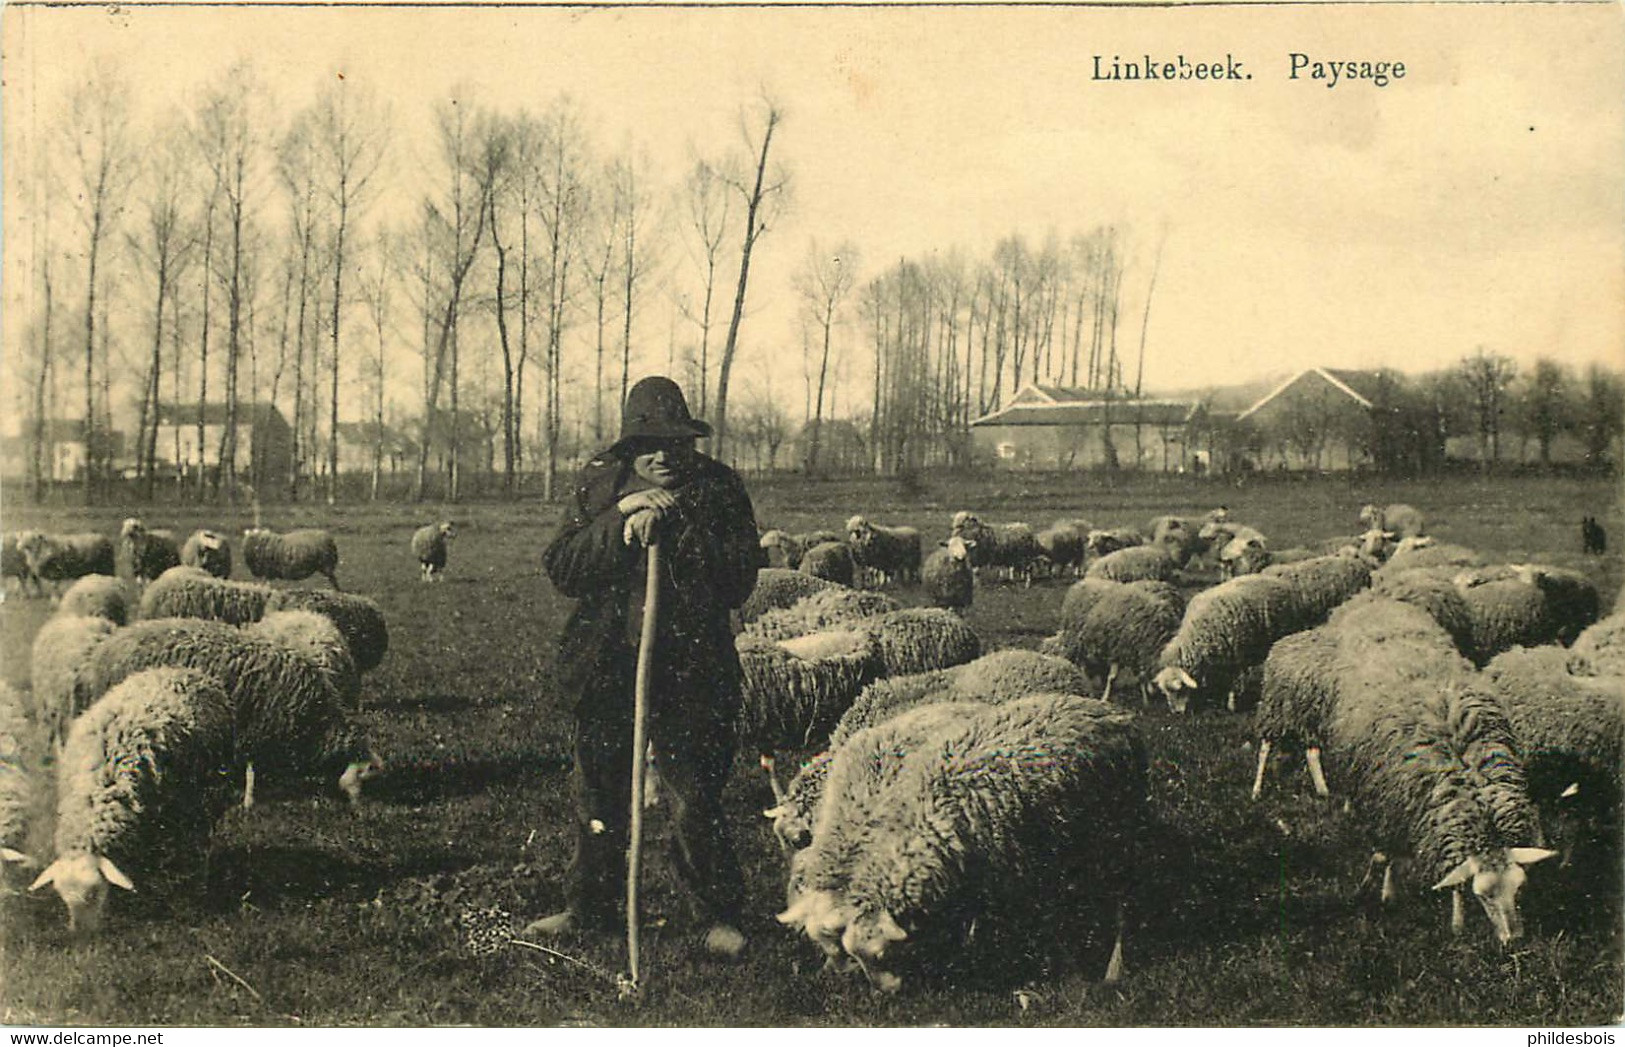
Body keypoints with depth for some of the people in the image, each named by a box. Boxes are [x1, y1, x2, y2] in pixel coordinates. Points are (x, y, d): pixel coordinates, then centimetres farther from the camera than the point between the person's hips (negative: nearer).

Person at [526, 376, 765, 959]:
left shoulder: (718, 488, 0)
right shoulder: (599, 485, 6)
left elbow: (738, 581, -10)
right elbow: (561, 570, -3)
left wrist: (667, 532, -17)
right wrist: (618, 521, -15)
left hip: (689, 668, -3)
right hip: (606, 667, 3)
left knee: (695, 804, -2)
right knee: (598, 795, 14)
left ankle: (720, 916, 15)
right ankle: (589, 907, 31)